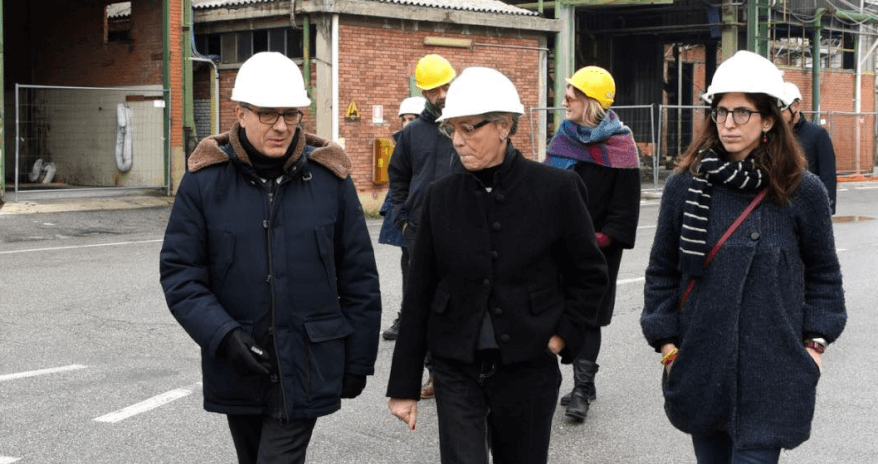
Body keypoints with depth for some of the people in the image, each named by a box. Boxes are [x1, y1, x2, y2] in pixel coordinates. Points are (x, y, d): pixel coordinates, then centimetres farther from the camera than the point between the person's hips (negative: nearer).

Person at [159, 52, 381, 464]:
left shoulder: (329, 177, -3)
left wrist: (357, 362, 4)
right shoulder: (205, 179, -4)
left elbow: (359, 278, 2)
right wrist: (222, 334, -17)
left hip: (306, 368, -2)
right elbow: (179, 271, -3)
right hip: (237, 366, 2)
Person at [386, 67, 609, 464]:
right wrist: (404, 386, 3)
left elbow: (589, 273, 5)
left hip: (529, 367, -1)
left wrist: (564, 336, -6)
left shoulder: (556, 188, -6)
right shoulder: (440, 196, 0)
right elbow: (419, 293, 3)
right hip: (457, 368, 1)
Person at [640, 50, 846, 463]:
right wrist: (666, 340, 2)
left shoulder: (803, 192, -3)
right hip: (700, 366, 2)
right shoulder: (684, 187, 0)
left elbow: (823, 273, 8)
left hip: (771, 374, -2)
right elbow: (662, 271, 7)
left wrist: (815, 342, 2)